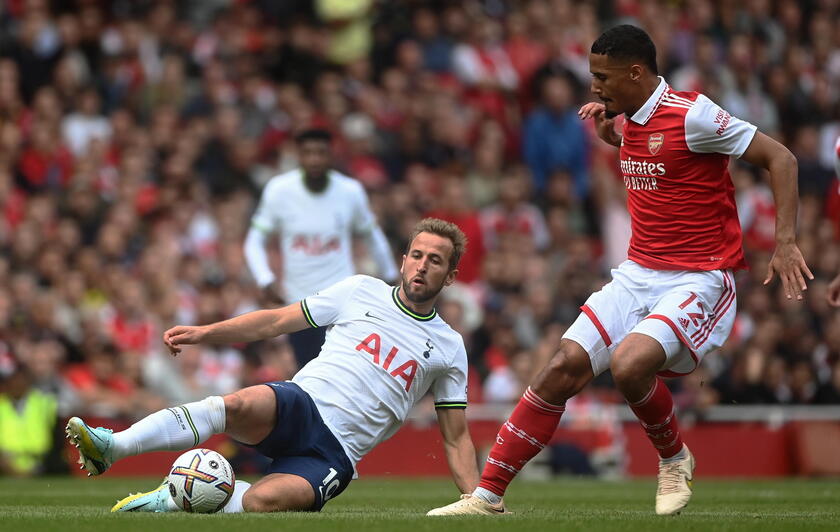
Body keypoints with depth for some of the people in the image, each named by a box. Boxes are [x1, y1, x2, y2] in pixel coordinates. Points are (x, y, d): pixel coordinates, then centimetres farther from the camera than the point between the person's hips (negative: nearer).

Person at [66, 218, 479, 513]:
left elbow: (456, 438, 19)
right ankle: (112, 447, -41)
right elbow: (276, 321, 12)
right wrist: (204, 333, -1)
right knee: (240, 405, -37)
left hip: (333, 456, 0)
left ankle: (178, 499, -10)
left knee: (263, 502, -33)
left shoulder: (448, 348, 15)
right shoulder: (361, 292, 13)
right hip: (301, 406, 0)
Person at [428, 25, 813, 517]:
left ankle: (674, 459, 1)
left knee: (629, 363, -30)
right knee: (565, 366, -7)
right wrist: (609, 132, 13)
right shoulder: (633, 121, 8)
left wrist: (786, 242, -20)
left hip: (698, 281, -7)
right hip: (639, 272, 7)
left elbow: (781, 158, -13)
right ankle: (488, 495, -3)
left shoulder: (691, 115, -16)